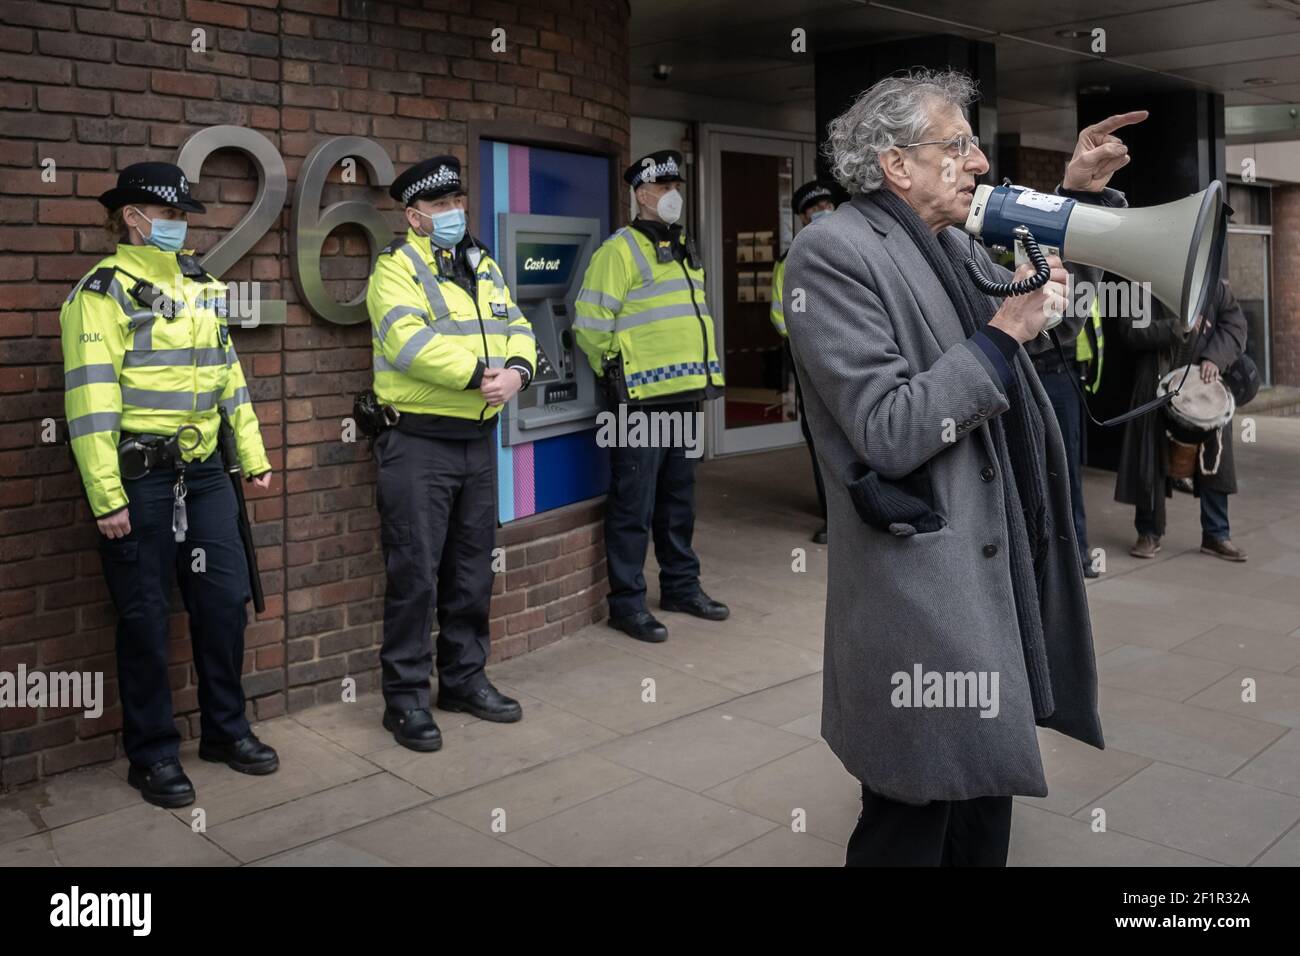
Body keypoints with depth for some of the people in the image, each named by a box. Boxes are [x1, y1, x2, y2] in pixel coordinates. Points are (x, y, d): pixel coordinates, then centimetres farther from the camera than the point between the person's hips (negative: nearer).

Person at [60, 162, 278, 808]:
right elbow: (89, 399, -14)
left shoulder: (202, 288, 13)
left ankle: (225, 729, 26)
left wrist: (252, 453, 14)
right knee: (145, 616, 3)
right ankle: (152, 754, 17)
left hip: (202, 471, 6)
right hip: (137, 479, -6)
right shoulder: (102, 293, -8)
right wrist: (105, 497, -19)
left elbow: (228, 374, 18)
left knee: (225, 598, 9)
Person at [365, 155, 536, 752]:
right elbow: (410, 341, -21)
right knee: (415, 574, -3)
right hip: (418, 442, -7)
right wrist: (478, 374, -22)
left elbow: (516, 328, 11)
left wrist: (517, 370, -10)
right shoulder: (397, 267, -6)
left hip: (478, 438, 7)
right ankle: (406, 697, 10)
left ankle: (464, 679, 29)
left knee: (472, 570, 14)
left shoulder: (483, 266, 17)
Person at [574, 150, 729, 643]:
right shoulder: (620, 250, -9)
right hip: (642, 400, -8)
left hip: (685, 395, 8)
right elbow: (590, 325, -13)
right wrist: (616, 375, -4)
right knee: (634, 503, -2)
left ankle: (681, 585, 29)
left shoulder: (685, 248, 17)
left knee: (679, 499, 17)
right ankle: (626, 602, 7)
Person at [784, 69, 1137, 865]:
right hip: (920, 596, -8)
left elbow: (1042, 288, 28)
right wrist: (1001, 335, -18)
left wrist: (1081, 195, 14)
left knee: (986, 802, 20)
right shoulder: (835, 251, -15)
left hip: (992, 574, 9)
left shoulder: (955, 246, 11)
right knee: (913, 828, 4)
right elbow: (889, 433, -22)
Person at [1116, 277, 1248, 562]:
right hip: (1157, 388, -2)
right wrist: (1176, 327, -17)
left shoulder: (1217, 287, 6)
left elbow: (1235, 326, -2)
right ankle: (1149, 532, 16)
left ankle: (1216, 534, 17)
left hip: (1204, 385, 2)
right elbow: (1130, 332, -8)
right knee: (1152, 459, 3)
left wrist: (1214, 358, -18)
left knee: (1214, 458, 5)